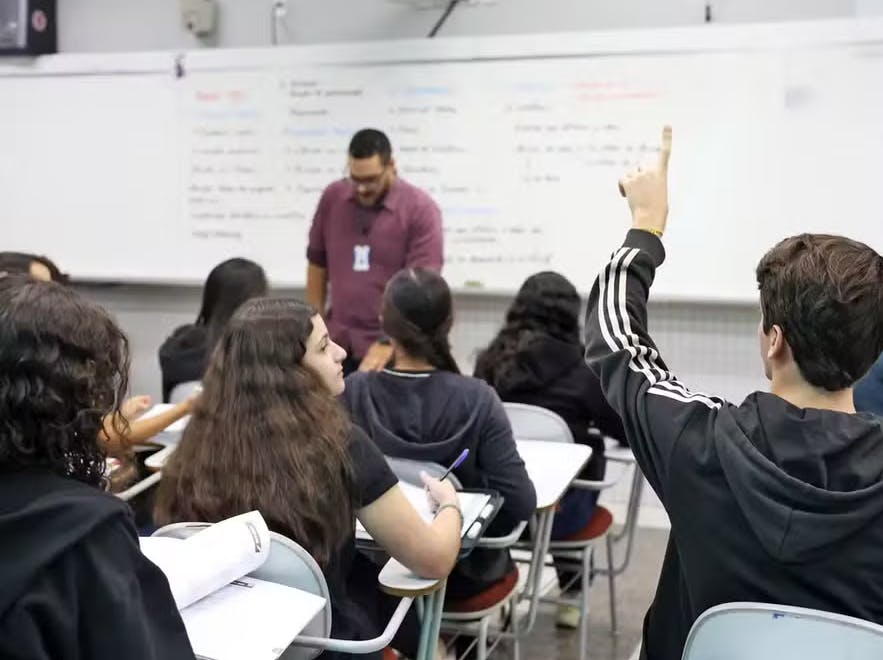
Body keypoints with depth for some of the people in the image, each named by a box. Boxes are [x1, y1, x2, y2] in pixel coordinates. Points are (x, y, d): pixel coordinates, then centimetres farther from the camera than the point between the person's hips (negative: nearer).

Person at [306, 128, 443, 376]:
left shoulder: (420, 209, -12)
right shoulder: (332, 198, 3)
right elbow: (317, 263, 13)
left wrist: (388, 343, -27)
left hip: (393, 350, -4)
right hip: (338, 345, 4)